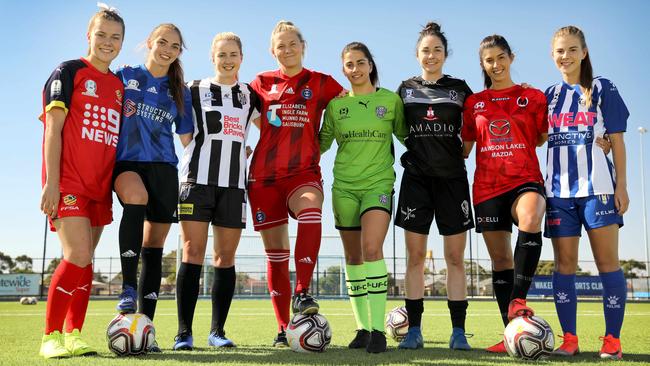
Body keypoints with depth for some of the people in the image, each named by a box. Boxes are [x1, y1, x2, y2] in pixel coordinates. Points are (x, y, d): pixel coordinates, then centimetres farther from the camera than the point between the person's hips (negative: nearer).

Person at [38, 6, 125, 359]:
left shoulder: (119, 86, 17)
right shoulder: (69, 72, 0)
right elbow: (53, 128, -6)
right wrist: (51, 181, -13)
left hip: (100, 187, 6)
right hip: (67, 183, -6)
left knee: (85, 263, 6)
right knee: (78, 256, -15)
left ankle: (73, 334, 14)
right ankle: (51, 337, -4)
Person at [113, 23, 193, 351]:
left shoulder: (180, 92, 13)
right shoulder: (125, 76, 9)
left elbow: (187, 138, 16)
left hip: (163, 167, 3)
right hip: (126, 163, -2)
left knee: (154, 245, -1)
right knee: (137, 196, -38)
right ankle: (128, 286, -28)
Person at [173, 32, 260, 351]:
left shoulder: (249, 95, 14)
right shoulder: (194, 90, 7)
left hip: (234, 183, 3)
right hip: (198, 178, -2)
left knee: (226, 256, 2)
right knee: (193, 253, -8)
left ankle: (217, 330, 10)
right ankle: (184, 332, -5)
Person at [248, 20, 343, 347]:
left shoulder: (321, 83, 9)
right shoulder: (262, 83, 12)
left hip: (303, 173, -1)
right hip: (263, 175, 2)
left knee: (310, 211, -35)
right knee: (275, 252, 2)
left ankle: (302, 292, -28)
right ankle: (284, 328, 12)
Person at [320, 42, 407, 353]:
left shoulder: (391, 99, 3)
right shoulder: (336, 104, 8)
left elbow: (406, 136, 13)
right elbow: (321, 143, 15)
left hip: (378, 183, -3)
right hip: (344, 186, 3)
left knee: (372, 248, -22)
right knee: (353, 257, 6)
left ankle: (378, 329, -18)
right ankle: (362, 328, 16)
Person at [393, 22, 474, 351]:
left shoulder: (460, 88, 8)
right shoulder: (406, 89, 10)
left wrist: (463, 150, 1)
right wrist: (416, 150, 3)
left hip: (452, 178, 0)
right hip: (416, 178, 1)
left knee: (455, 257, 0)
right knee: (415, 256, 0)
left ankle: (458, 331, 6)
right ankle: (414, 330, 6)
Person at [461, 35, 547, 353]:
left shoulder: (532, 97, 9)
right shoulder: (473, 103, 12)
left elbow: (546, 139, 13)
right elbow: (464, 147, 17)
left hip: (525, 180, -2)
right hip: (487, 187, 2)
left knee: (530, 220, -36)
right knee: (500, 258, 3)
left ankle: (518, 300, -26)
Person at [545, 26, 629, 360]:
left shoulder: (602, 89, 6)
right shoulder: (550, 95, 15)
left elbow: (616, 140, 2)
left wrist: (621, 184, -4)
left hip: (597, 185, -3)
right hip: (559, 188, 3)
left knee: (607, 261, -3)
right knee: (564, 264, 2)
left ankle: (612, 340, 3)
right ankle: (569, 339, 8)